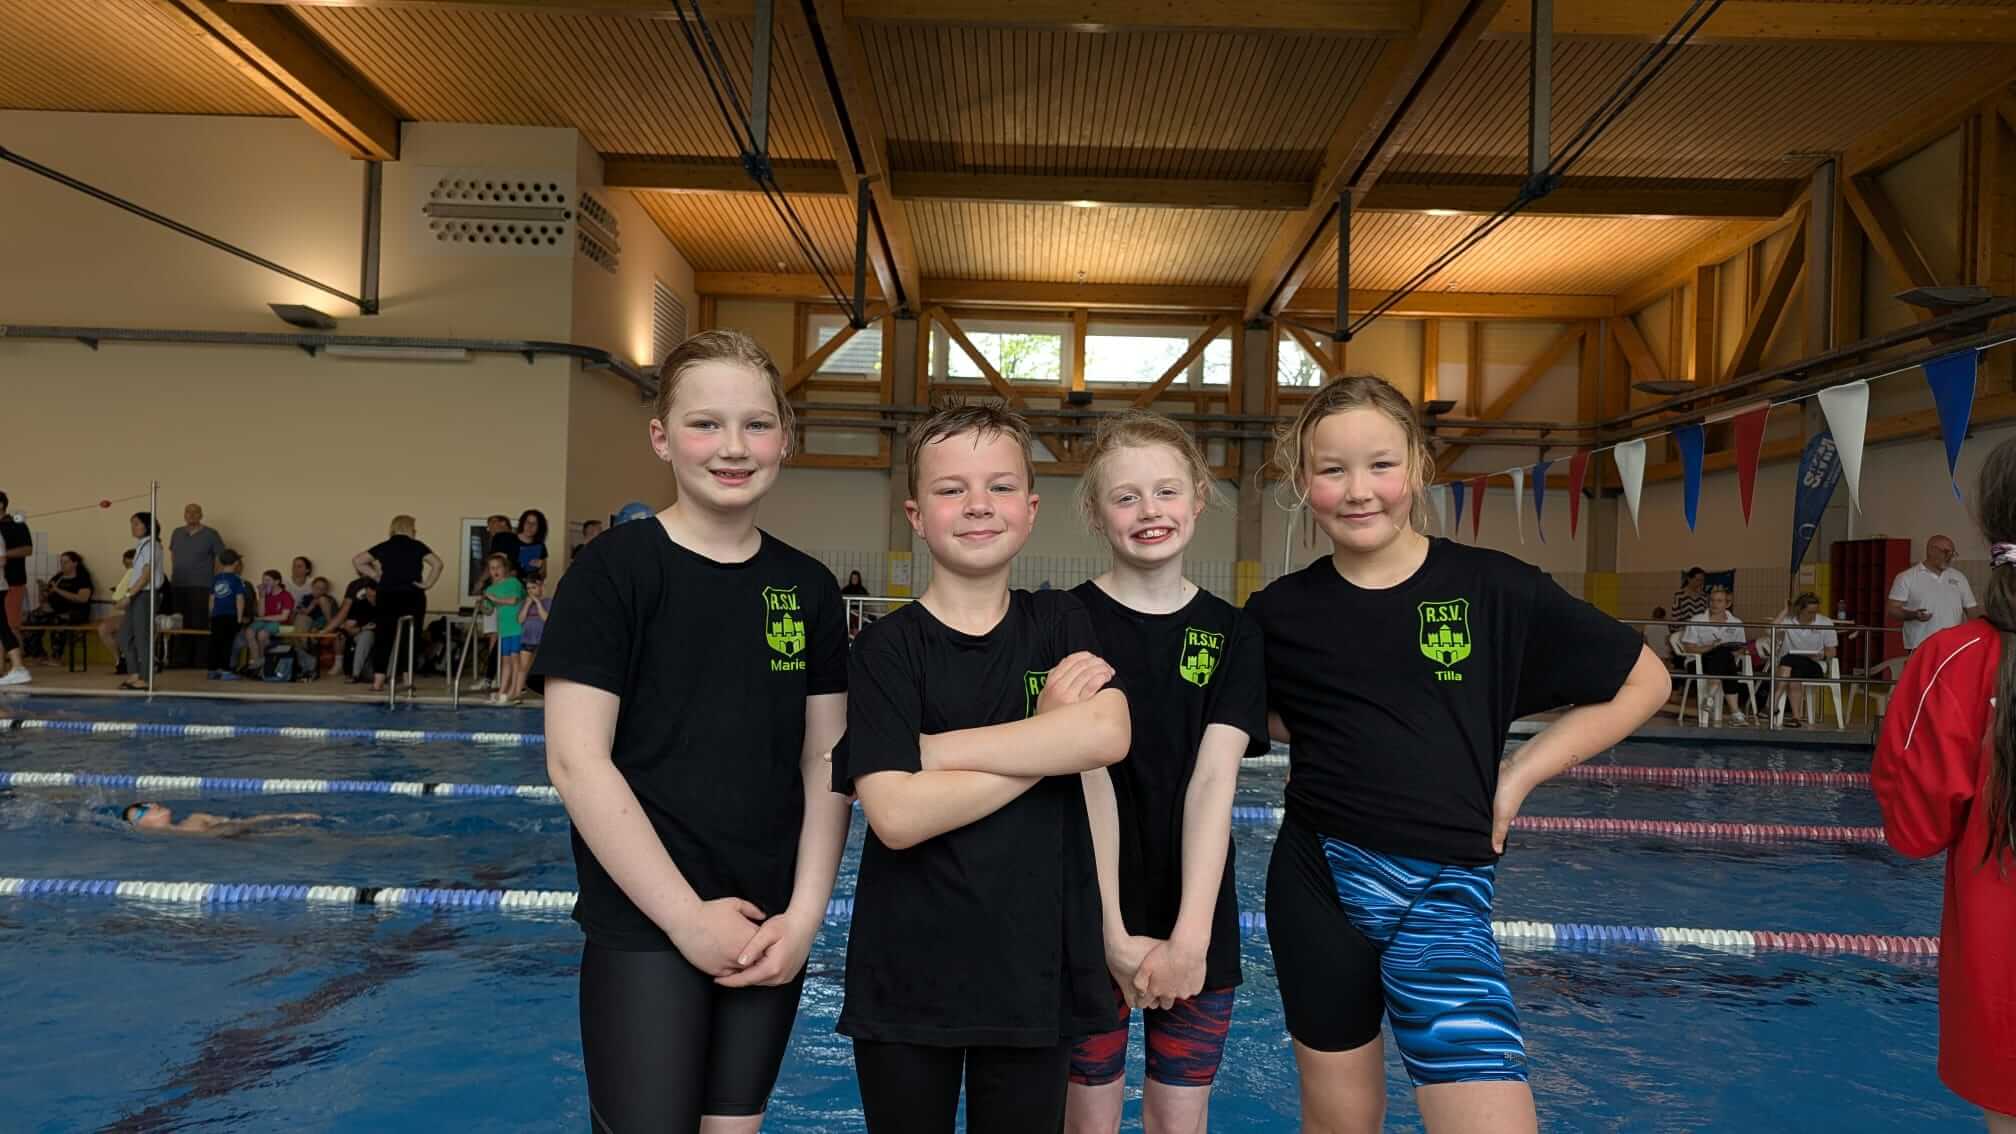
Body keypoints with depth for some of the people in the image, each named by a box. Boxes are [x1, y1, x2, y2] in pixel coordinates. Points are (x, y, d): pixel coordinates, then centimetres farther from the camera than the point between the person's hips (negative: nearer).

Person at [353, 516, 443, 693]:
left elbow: (356, 560, 2)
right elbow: (437, 563, -10)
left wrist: (374, 575, 6)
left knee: (383, 638, 5)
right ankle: (409, 679, 4)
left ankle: (378, 681, 2)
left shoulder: (383, 547, 7)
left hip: (387, 597, 2)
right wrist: (428, 584, -4)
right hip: (413, 597, -2)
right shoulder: (417, 546, 1)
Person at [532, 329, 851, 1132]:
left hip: (768, 932, 5)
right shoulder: (614, 569, -8)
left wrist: (804, 914, -4)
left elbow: (825, 763, 6)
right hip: (644, 928, -4)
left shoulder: (808, 588, 5)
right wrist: (687, 915, -14)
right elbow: (575, 762, -13)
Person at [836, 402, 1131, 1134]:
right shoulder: (887, 648, -7)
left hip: (1034, 967, 2)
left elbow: (1108, 735, -18)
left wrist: (933, 748, -18)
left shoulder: (1062, 623, 1)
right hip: (907, 976, -1)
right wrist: (1050, 736, -15)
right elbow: (897, 815, -19)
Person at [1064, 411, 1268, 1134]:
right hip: (1090, 920, -2)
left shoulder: (1230, 635, 1)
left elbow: (1213, 782, -9)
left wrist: (1191, 935, -18)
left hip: (1197, 924, 2)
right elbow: (1089, 779, -13)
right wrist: (1114, 934, -18)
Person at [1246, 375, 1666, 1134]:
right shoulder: (1280, 611, -2)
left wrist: (1518, 775, -2)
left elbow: (1642, 682, 4)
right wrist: (1323, 743, 1)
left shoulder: (1495, 589, -6)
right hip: (1315, 881, 2)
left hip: (1441, 887, -1)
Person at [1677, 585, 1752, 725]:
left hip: (1729, 661, 2)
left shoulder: (1736, 623, 12)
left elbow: (1741, 649, 12)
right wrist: (1710, 647, -17)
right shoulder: (1696, 621, 4)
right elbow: (1688, 647, -2)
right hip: (1700, 661, -2)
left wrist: (1736, 653, -12)